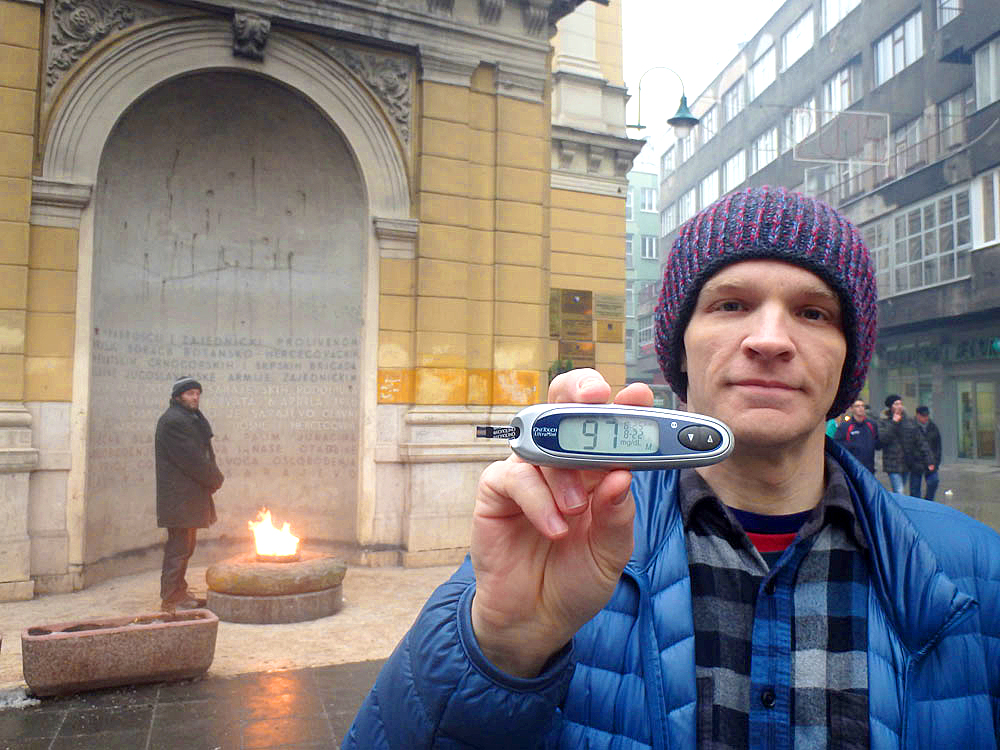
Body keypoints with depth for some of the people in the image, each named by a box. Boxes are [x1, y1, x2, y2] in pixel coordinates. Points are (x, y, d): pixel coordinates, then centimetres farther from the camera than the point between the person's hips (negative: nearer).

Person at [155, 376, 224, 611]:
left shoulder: (191, 419, 19)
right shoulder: (172, 421, -14)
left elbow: (203, 455, 17)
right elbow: (192, 459, -19)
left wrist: (213, 478, 1)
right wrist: (216, 479, -9)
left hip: (189, 497, 10)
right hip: (179, 498, -10)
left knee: (184, 547, 17)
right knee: (178, 548, -5)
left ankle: (179, 592, 28)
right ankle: (171, 600, 3)